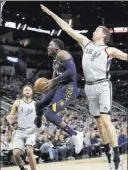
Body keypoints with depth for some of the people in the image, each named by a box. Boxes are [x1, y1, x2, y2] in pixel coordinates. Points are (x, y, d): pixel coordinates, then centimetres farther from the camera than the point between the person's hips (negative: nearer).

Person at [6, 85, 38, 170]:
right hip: (20, 131, 2)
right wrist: (11, 121, -14)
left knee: (29, 151, -24)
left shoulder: (35, 104, 7)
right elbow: (10, 116, 8)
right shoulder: (17, 102, 8)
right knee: (16, 153, -12)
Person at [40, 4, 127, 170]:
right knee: (99, 122, 7)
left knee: (106, 120, -17)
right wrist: (52, 14, 16)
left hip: (103, 85, -5)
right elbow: (68, 29, 16)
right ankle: (109, 153, 16)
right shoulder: (86, 42, 15)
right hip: (89, 87, 5)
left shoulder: (109, 50, 3)